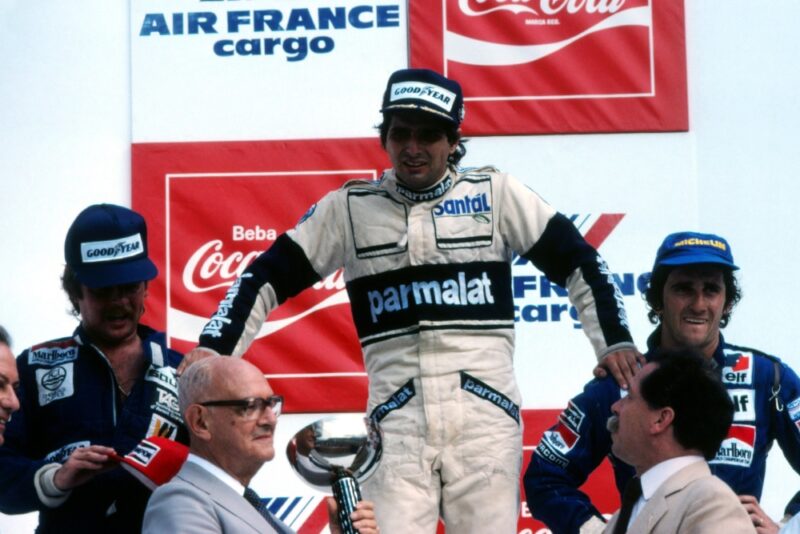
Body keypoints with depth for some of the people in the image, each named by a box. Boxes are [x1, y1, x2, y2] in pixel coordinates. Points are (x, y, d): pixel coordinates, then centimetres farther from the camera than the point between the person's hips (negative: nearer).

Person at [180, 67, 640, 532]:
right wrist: (214, 350, -3)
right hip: (398, 423, 0)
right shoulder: (348, 209, 6)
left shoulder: (495, 194, 5)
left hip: (485, 415, 0)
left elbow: (580, 262, 8)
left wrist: (615, 341, -1)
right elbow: (267, 278, 8)